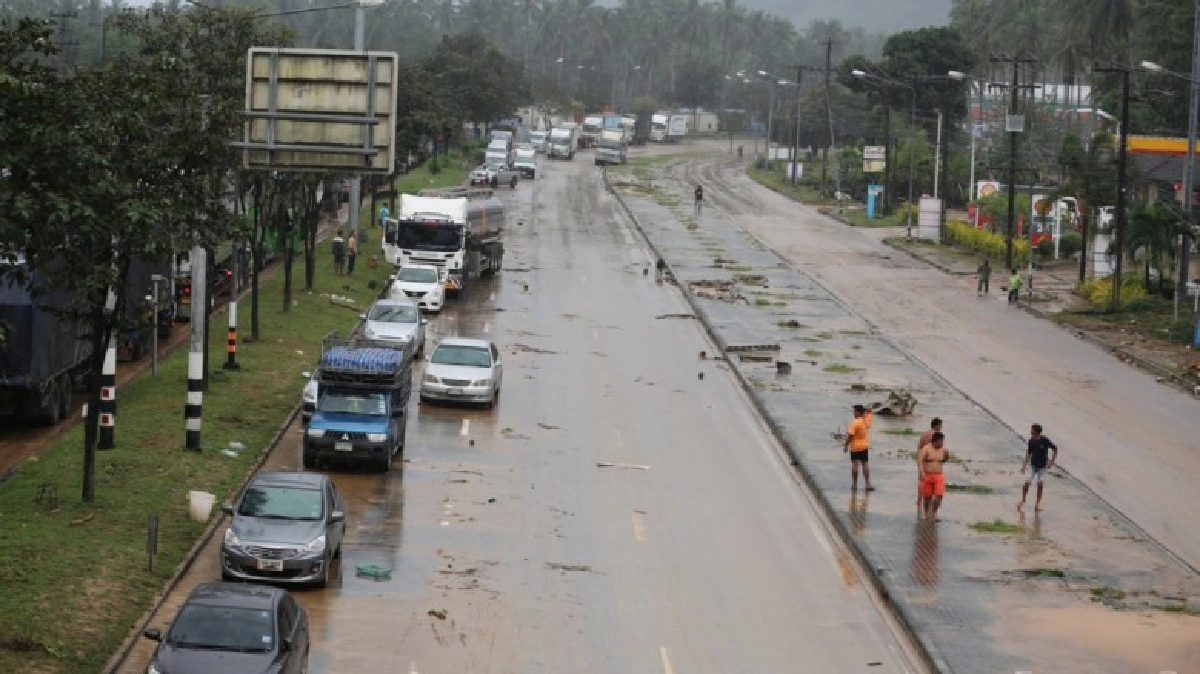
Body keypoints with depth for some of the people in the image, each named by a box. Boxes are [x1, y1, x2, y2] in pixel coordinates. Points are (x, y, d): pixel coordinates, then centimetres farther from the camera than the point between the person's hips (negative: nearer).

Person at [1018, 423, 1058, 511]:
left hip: (1042, 466, -2)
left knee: (1040, 484, 3)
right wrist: (1024, 465, 2)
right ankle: (1023, 500, 10)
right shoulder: (1031, 441, -5)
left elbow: (1055, 449, -5)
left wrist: (1052, 461, -8)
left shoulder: (1045, 440, -15)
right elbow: (1028, 453, 6)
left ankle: (1038, 504, 17)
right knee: (1027, 482, -8)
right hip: (1033, 465, 2)